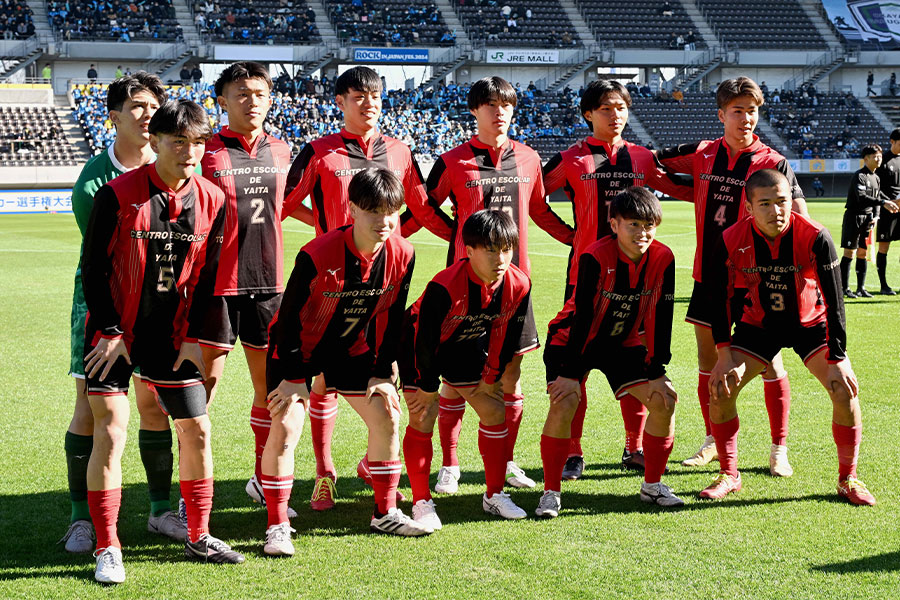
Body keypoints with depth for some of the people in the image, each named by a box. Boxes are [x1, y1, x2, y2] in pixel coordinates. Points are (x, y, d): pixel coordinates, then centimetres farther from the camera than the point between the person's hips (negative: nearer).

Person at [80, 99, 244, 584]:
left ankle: (198, 538, 21)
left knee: (197, 430, 5)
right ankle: (107, 549, 1)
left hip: (170, 336, 4)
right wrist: (110, 331, -11)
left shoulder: (211, 200, 0)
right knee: (110, 431, -9)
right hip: (113, 333, -4)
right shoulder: (117, 195, -13)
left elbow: (206, 273, 7)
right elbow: (93, 268, -8)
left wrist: (192, 336, 2)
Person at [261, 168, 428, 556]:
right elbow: (289, 316, -20)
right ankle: (277, 527, -7)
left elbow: (391, 318, -2)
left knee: (387, 416, 3)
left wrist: (381, 374, -2)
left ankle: (385, 513, 20)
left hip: (352, 349, 5)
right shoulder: (317, 256, -30)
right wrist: (294, 376, -17)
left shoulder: (402, 255, -15)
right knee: (285, 426, -17)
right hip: (299, 349, -5)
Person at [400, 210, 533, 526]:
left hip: (468, 347, 5)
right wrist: (427, 386, -18)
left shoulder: (518, 285, -22)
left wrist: (492, 377, 1)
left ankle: (494, 495, 18)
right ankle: (421, 502, 0)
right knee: (422, 418, -13)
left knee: (495, 412, 4)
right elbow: (426, 339, -27)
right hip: (422, 346, -5)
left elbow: (507, 336, -5)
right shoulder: (444, 286, -38)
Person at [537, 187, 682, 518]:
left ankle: (652, 485, 10)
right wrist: (569, 372, -24)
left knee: (664, 399, -7)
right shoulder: (596, 258, -28)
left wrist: (657, 372, -9)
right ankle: (551, 492, -10)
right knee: (563, 403, -23)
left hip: (623, 343, 5)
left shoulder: (663, 259, -15)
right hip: (573, 340, -4)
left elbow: (660, 318, -9)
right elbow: (582, 315, -25)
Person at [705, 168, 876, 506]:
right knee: (720, 388, -11)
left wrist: (836, 359, -21)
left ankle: (847, 479, 3)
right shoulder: (732, 241, -20)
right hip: (758, 325, 2)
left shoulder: (815, 237, -26)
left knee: (845, 390, -17)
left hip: (811, 323, -1)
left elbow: (834, 302, -19)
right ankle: (729, 475, 8)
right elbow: (718, 297, -8)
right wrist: (725, 354, -14)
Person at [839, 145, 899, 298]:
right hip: (854, 217, -8)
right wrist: (883, 202, -31)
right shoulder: (859, 176, -14)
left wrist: (875, 217, 5)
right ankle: (845, 289, -2)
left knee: (863, 253, 9)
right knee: (849, 252, -6)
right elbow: (861, 197, -26)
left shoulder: (876, 178, 13)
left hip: (868, 219, 8)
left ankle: (861, 288, 13)